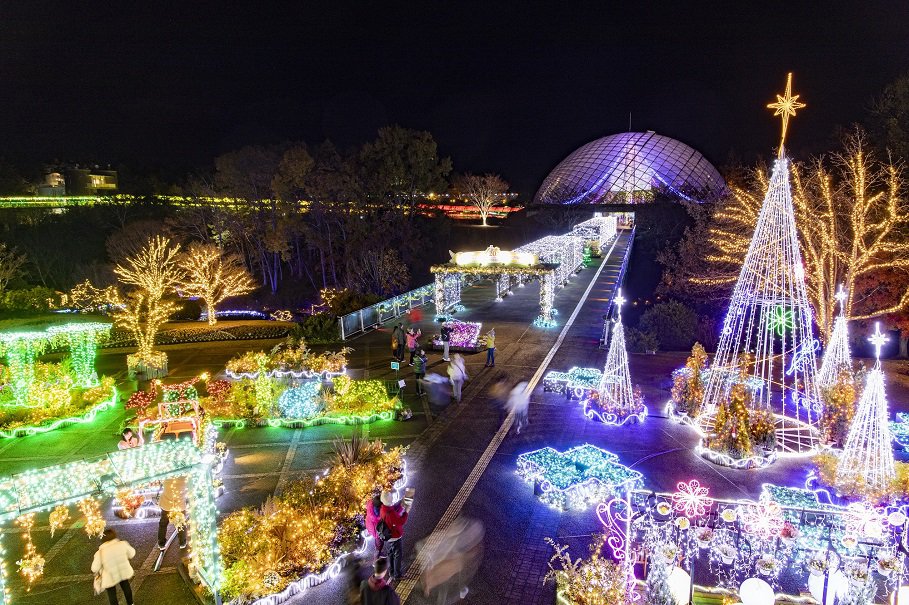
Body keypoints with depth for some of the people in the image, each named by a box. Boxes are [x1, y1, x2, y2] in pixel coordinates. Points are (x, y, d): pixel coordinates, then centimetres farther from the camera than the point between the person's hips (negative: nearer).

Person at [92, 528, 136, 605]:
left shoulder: (100, 553, -26)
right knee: (126, 587, 29)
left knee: (112, 594, 22)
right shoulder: (123, 544, -22)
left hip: (110, 577, -2)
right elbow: (132, 554, -5)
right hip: (124, 572, 3)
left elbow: (95, 569, -14)